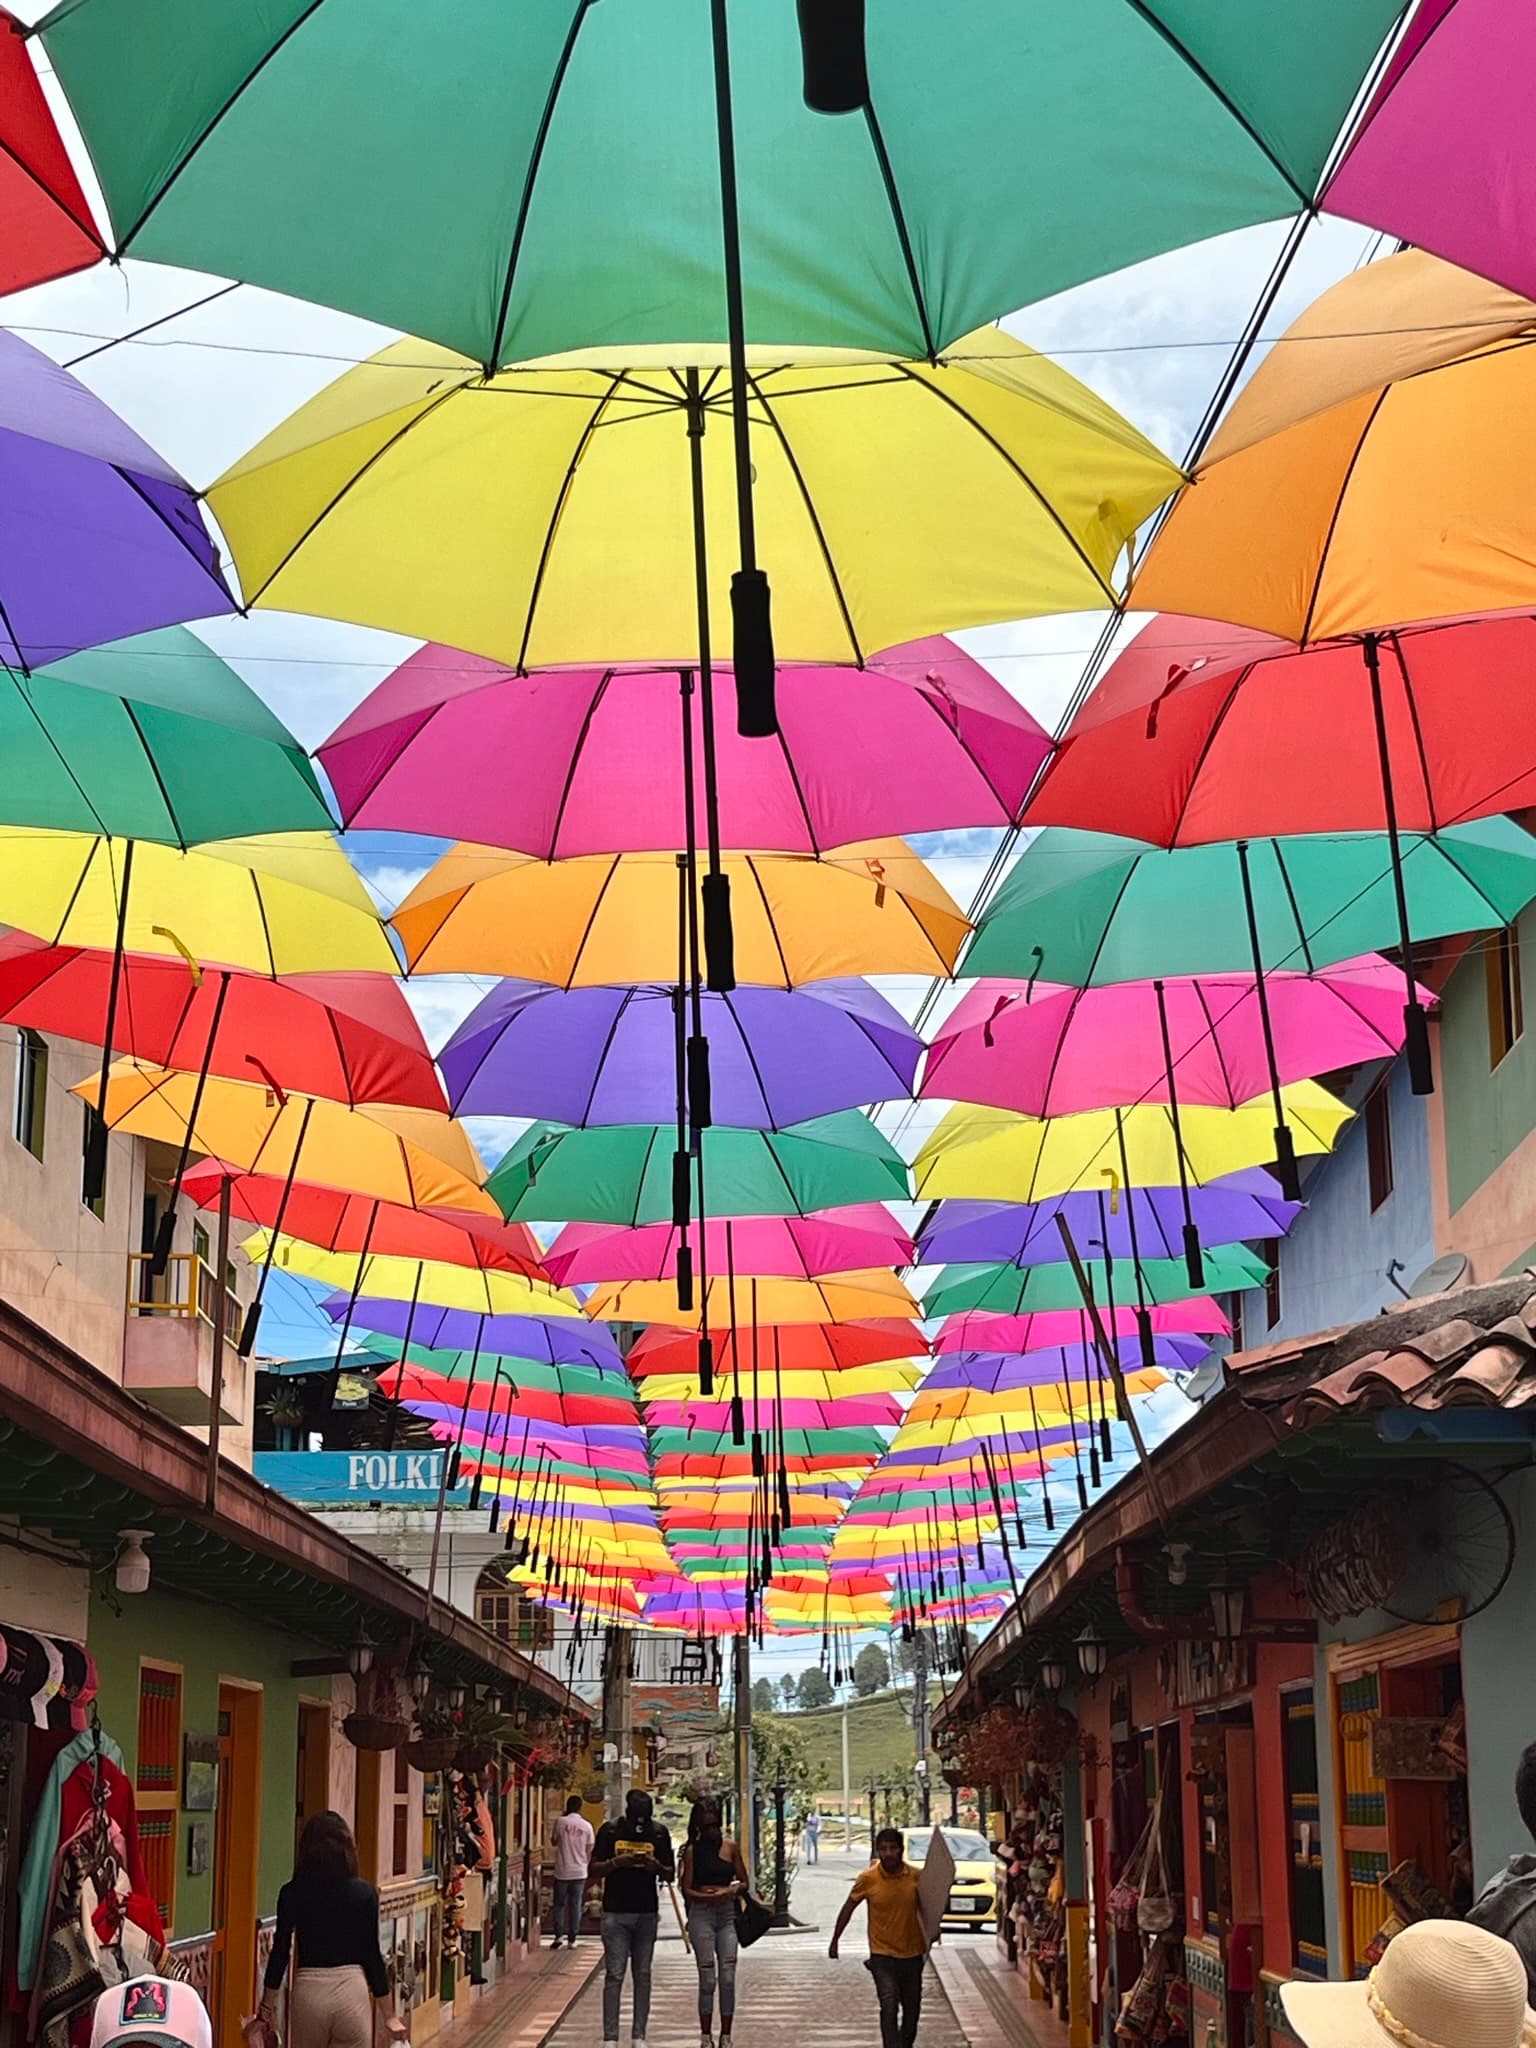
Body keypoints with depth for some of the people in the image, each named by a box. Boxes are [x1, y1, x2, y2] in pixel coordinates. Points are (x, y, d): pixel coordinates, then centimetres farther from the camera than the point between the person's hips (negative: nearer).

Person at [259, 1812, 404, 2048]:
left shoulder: (292, 1893, -2)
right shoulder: (364, 1893, -3)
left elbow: (280, 1951, 0)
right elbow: (372, 1955, -2)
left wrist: (268, 2005, 12)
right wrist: (388, 2015, 5)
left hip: (309, 1990, 1)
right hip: (351, 1989, -1)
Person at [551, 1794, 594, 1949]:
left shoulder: (561, 1821, -6)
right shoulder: (587, 1825, -1)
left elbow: (554, 1842, 9)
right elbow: (589, 1850, 4)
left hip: (562, 1871, -1)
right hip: (579, 1872, 1)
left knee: (559, 1904, 9)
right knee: (575, 1906, 7)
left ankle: (558, 1935, -3)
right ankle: (571, 1940, 6)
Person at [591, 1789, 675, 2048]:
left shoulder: (659, 1833, 5)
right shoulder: (610, 1830, -1)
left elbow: (670, 1875, 9)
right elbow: (593, 1870, 0)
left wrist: (657, 1867, -12)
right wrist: (617, 1862, -17)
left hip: (647, 1913, 2)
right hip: (615, 1913, -2)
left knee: (643, 1976, 5)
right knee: (614, 1975, -5)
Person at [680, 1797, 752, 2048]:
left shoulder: (730, 1846, 7)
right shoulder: (692, 1850, 1)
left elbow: (745, 1882, 12)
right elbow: (686, 1889, -1)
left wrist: (735, 1890, -10)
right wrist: (709, 1896, -17)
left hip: (727, 1914, 2)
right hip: (701, 1914, -2)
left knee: (728, 1978, -2)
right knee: (707, 1979, -3)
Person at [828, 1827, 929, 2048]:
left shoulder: (916, 1877, -7)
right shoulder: (867, 1879, -12)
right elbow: (848, 1908, 2)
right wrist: (835, 1940, 6)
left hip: (912, 1953, 3)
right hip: (882, 1955, -3)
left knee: (912, 2009, 15)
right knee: (889, 2007, -17)